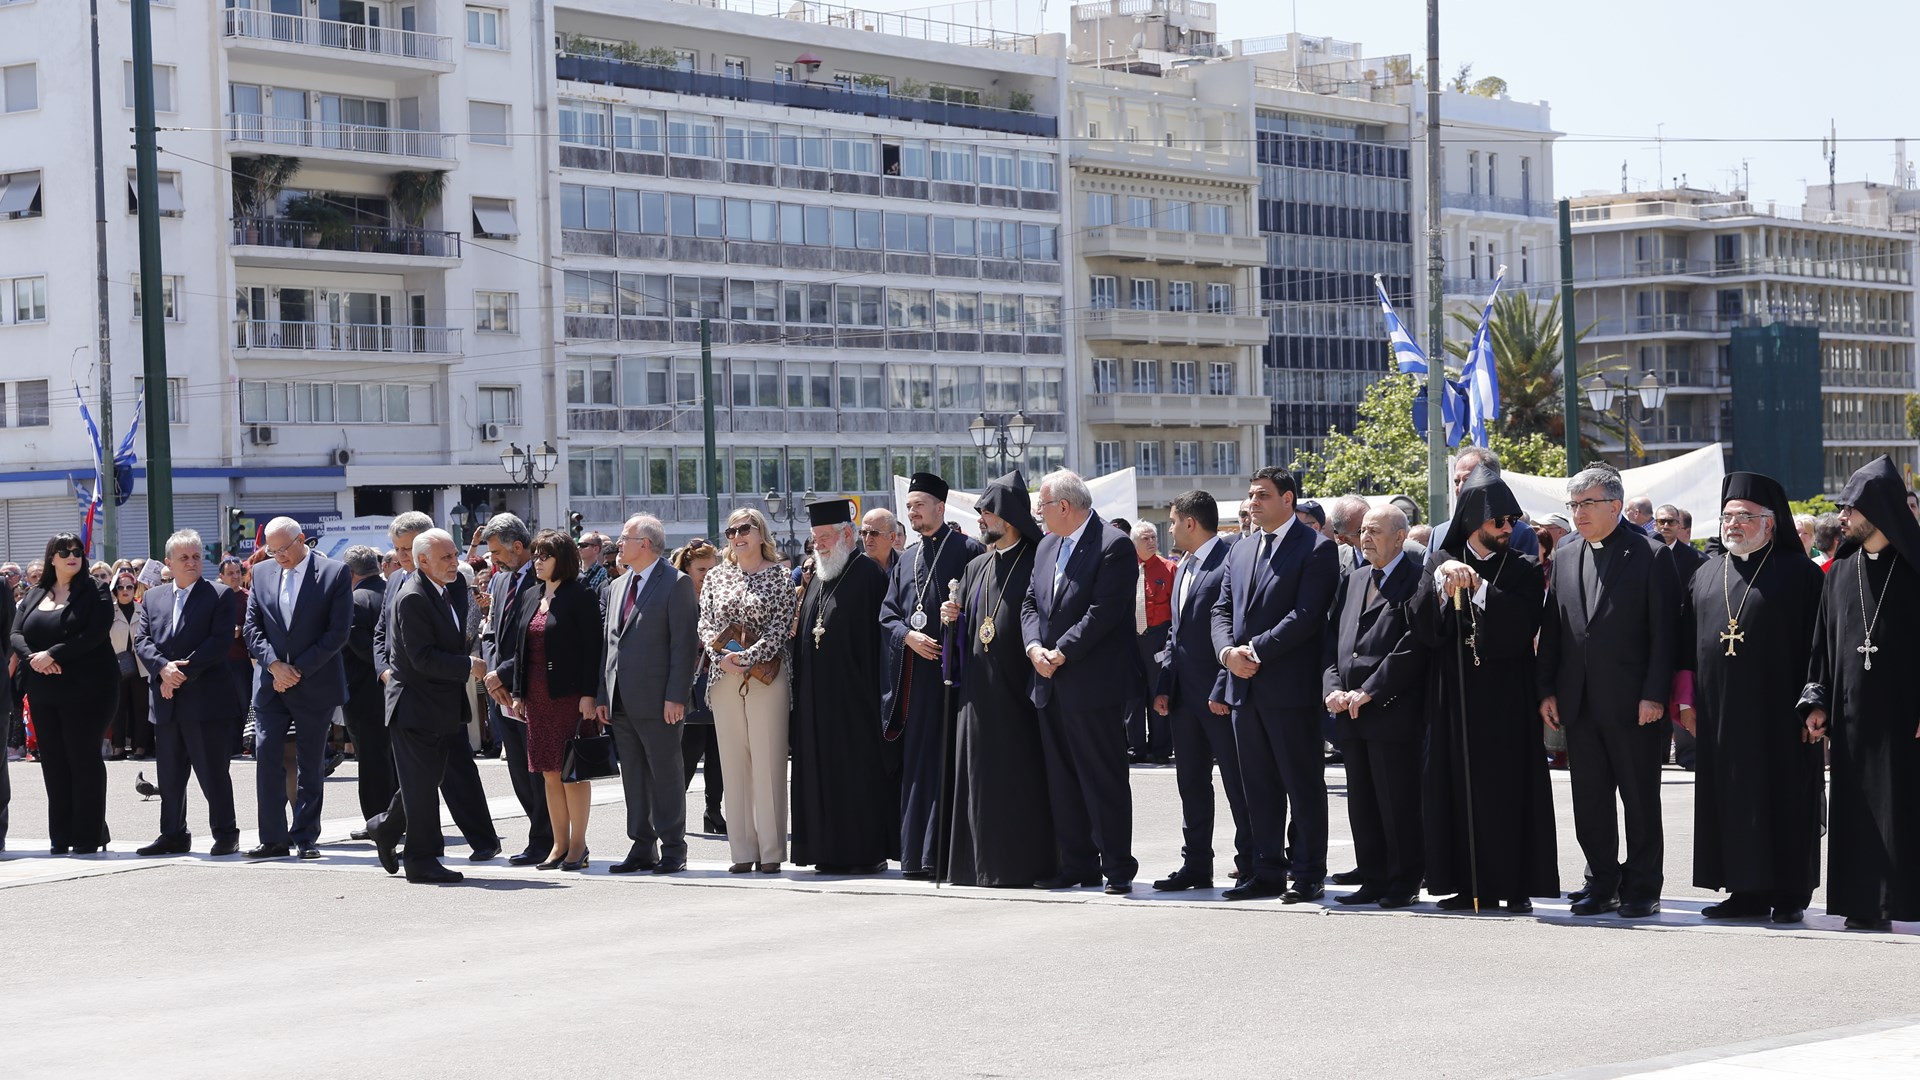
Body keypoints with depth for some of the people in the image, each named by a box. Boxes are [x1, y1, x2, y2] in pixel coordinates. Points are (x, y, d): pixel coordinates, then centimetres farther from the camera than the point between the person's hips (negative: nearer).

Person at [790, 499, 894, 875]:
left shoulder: (867, 574, -8)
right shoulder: (816, 578, 17)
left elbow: (878, 636, -13)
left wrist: (872, 689, -17)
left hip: (853, 696, -8)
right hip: (816, 697, 8)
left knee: (858, 771, -5)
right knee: (822, 770, 8)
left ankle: (865, 851, -1)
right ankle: (830, 849, 13)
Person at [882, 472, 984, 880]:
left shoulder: (966, 550, -1)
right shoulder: (907, 560, 18)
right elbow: (888, 615, 14)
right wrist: (909, 636, -4)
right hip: (916, 674, 6)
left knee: (946, 763, -8)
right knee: (917, 764, 6)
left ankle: (942, 854, -6)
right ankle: (917, 854, 10)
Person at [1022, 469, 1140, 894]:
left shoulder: (1114, 545, -11)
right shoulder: (1046, 546, 16)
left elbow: (1104, 611, -18)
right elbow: (1030, 603, 15)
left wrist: (1062, 653, -18)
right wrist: (1034, 647, -4)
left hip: (1092, 683, -8)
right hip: (1050, 684, 8)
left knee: (1104, 780, -4)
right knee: (1062, 780, 11)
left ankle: (1118, 869, 2)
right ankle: (1077, 866, 18)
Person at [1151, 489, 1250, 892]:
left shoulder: (1230, 563, -13)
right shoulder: (1184, 568, 16)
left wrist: (1223, 690, -19)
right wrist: (1165, 685, 11)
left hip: (1220, 696, -9)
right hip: (1185, 693, 9)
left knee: (1237, 783, -1)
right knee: (1191, 782, 12)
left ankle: (1250, 865, 6)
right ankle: (1196, 865, 18)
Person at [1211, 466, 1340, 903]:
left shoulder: (1315, 548, -6)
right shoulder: (1240, 553, 18)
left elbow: (1307, 614, -14)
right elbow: (1222, 609, 16)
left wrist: (1256, 650, -16)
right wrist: (1228, 650, -4)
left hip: (1291, 686, -7)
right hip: (1245, 687, 7)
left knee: (1303, 785, -1)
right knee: (1259, 786, 10)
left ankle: (1308, 874, 4)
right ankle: (1268, 872, 16)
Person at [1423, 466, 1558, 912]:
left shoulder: (1524, 570, 5)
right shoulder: (1440, 562, 9)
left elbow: (1524, 625, -12)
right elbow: (1426, 628, -5)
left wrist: (1478, 588, -16)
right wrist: (1443, 576, -20)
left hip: (1507, 699, -1)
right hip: (1455, 696, 2)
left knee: (1510, 788, -4)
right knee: (1459, 786, 1)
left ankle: (1515, 884, 0)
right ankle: (1468, 883, 7)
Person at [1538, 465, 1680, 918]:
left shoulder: (1652, 556, -4)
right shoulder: (1565, 560, 13)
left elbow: (1664, 631, -8)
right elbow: (1552, 630, 14)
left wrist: (1654, 694, -14)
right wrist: (1547, 690, 6)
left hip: (1633, 704, -6)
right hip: (1579, 705, 6)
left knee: (1640, 800, 2)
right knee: (1589, 800, 9)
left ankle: (1642, 889, 10)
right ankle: (1603, 884, 19)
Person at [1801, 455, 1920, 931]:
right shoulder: (1840, 571, 11)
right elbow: (1824, 641, 12)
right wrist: (1817, 702, 4)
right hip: (1850, 710, 4)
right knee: (1856, 805, 3)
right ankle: (1865, 902, 6)